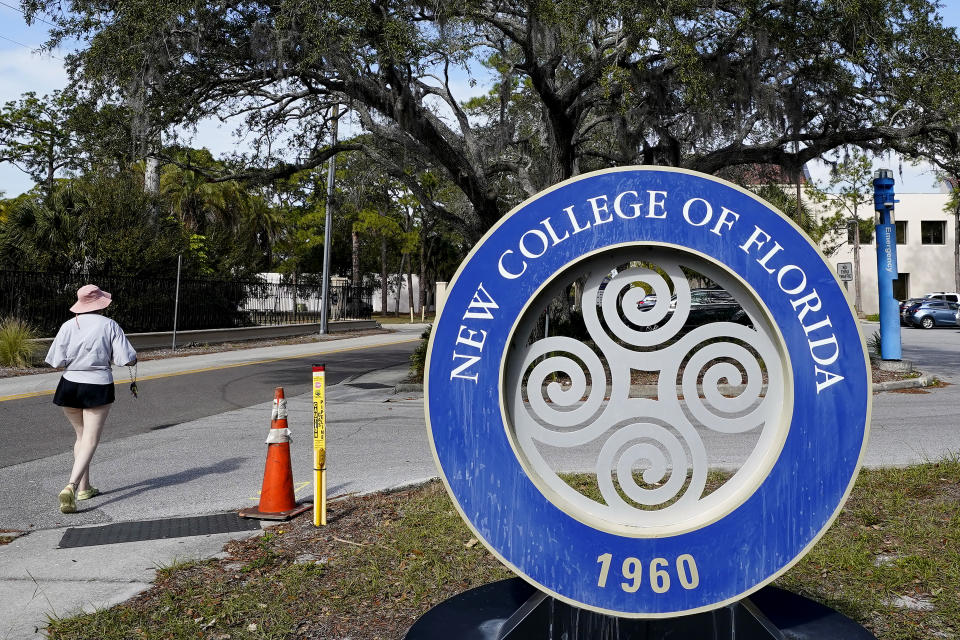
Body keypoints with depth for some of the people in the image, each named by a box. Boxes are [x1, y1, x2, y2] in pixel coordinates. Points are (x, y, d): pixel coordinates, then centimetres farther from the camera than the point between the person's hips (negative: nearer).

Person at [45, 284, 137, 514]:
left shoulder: (69, 326, -2)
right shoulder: (109, 325, -7)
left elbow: (56, 362, -4)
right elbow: (127, 359, -11)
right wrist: (134, 357, 12)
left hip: (70, 387, 4)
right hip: (98, 388, -3)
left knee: (81, 436, 21)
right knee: (90, 441, -1)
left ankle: (84, 487, 26)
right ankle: (71, 486, -19)